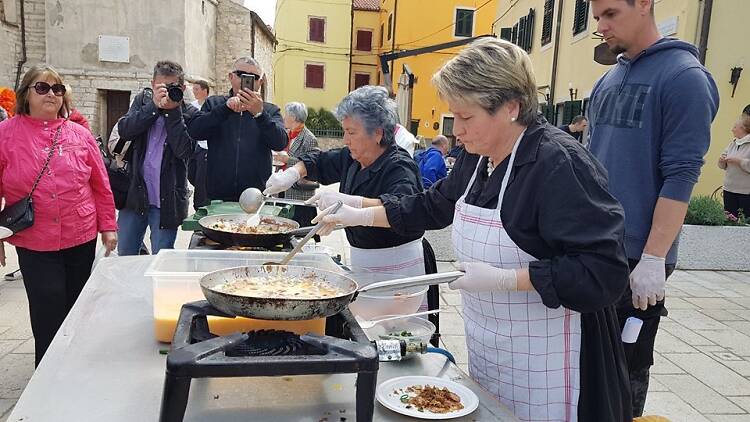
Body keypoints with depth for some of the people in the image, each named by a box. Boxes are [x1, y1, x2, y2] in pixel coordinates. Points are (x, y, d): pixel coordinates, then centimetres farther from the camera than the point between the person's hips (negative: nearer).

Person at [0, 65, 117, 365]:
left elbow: (101, 185, 7)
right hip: (34, 243, -2)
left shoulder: (80, 134, 4)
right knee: (49, 315, 0)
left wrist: (108, 226, 6)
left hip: (82, 239, 3)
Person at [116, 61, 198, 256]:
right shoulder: (143, 100, 6)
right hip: (134, 193, 4)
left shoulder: (189, 113, -5)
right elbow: (124, 130, -8)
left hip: (166, 200, -3)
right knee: (125, 255, 15)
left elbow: (184, 151, -18)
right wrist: (154, 105, -18)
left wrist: (173, 110, -18)